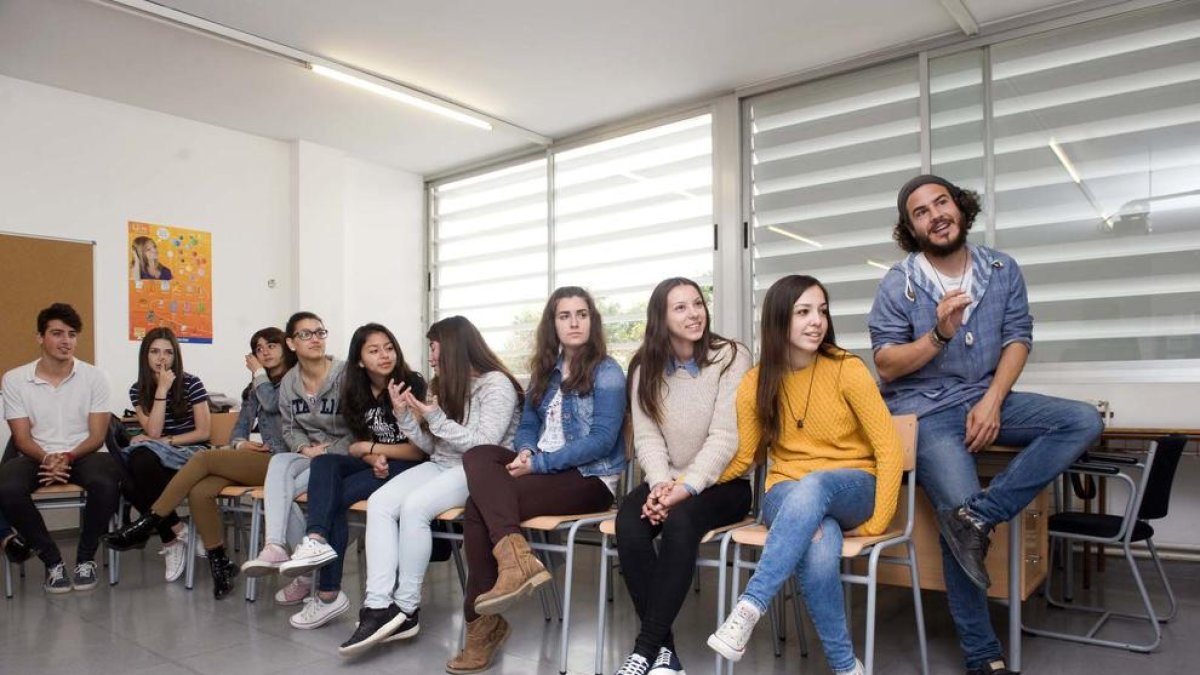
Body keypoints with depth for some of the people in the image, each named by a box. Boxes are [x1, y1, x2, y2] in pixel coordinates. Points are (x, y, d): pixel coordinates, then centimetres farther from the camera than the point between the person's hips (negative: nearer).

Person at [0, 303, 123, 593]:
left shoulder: (93, 377, 0)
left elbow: (97, 436, -2)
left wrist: (68, 457, -21)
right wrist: (47, 459, -21)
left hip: (82, 455, -1)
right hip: (36, 457, 1)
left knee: (106, 484, -34)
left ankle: (85, 557, -8)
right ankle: (52, 560, -11)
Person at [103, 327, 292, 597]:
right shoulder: (254, 389, 25)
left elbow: (271, 403, -17)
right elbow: (239, 430, 21)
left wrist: (259, 372, 1)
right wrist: (241, 444, -4)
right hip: (255, 459, 6)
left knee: (204, 458, -21)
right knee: (199, 492, -21)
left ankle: (147, 525, -9)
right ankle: (220, 564, -14)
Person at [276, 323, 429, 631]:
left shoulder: (413, 385, -11)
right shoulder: (357, 392, 8)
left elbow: (420, 449, -11)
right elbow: (361, 445, 10)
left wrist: (369, 448, -9)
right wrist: (374, 457, -14)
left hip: (410, 467, -6)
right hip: (377, 464, 6)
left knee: (335, 495, -23)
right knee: (323, 463, -20)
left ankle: (327, 593, -20)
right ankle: (316, 541, -42)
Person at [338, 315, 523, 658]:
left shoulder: (496, 384, -9)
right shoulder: (444, 385, 16)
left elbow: (483, 446, -17)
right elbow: (432, 446, 14)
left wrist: (436, 417, -20)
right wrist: (404, 414, 0)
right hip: (440, 466, 8)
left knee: (413, 507, -31)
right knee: (379, 502, -18)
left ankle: (406, 609, -18)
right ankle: (379, 606, -25)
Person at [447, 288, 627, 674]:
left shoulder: (607, 373, -6)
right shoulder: (545, 370, 15)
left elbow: (602, 441, -16)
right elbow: (527, 425, 15)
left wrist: (539, 462, -20)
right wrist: (525, 453, -9)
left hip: (590, 479, -7)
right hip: (542, 467, 7)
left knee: (478, 505, -24)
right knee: (478, 455, -23)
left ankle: (484, 621, -15)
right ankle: (515, 556, -34)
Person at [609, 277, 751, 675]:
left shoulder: (731, 358, -7)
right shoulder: (646, 368, 6)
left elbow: (724, 438, -14)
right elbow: (646, 437, -1)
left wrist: (686, 487, -24)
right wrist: (661, 482, -20)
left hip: (722, 482, -3)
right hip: (666, 481, 4)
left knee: (680, 521, -34)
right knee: (629, 523, -27)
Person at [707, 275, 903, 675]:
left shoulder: (847, 370, -9)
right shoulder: (755, 384, -2)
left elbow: (889, 449, -9)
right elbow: (741, 459, 5)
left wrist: (877, 522, -14)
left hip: (851, 488, -1)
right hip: (787, 493, 1)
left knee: (812, 486, -39)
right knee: (818, 549, -35)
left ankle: (748, 609, -38)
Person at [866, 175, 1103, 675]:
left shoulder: (1002, 269, 5)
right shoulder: (898, 284, -5)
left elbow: (1018, 339, 2)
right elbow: (886, 365, -7)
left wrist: (992, 401, -12)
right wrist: (940, 335, -22)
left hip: (986, 399, 5)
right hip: (925, 411, -4)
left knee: (1084, 422, -15)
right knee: (957, 512, -18)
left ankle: (977, 516, -23)